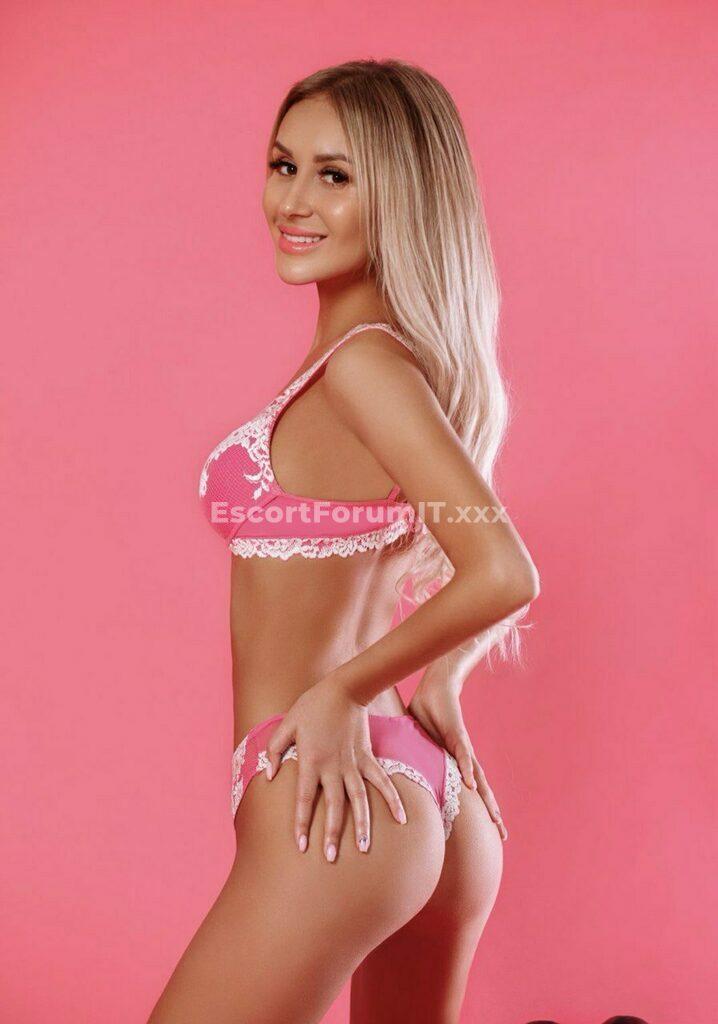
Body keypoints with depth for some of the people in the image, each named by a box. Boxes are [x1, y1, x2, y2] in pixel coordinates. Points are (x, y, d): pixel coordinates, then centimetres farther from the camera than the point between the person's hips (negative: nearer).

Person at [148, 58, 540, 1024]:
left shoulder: (364, 362, -15)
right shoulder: (415, 355, 11)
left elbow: (504, 577, -24)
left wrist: (342, 691, -14)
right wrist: (437, 679, 8)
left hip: (330, 806, -9)